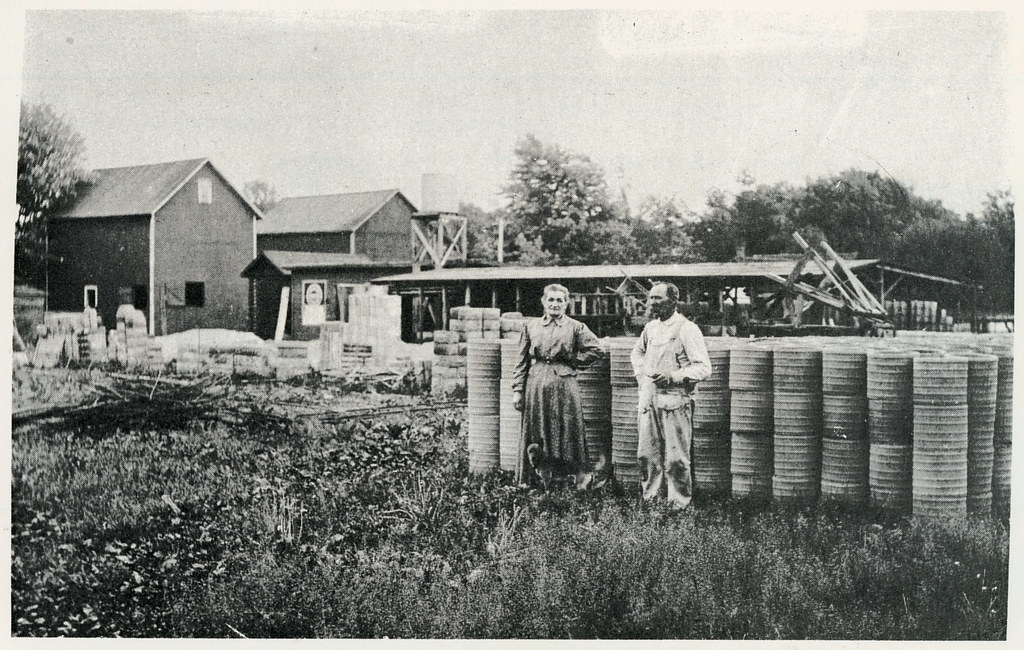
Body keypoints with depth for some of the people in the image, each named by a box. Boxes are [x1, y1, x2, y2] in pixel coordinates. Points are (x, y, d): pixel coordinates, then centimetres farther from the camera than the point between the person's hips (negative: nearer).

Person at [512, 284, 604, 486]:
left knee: (565, 436, 0)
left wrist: (572, 361, -2)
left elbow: (595, 350, -1)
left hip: (564, 384, -2)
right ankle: (531, 482, 11)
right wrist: (517, 390, 2)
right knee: (534, 437, 4)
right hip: (535, 387, 2)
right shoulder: (531, 326, 10)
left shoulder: (575, 327, 4)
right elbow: (522, 362, 9)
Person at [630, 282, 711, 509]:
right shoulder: (650, 328, 12)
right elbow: (637, 352, 33)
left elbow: (704, 368, -12)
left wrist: (674, 376, -21)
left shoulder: (687, 329, -9)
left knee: (676, 458, -1)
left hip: (675, 401, -6)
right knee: (647, 454, 9)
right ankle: (650, 498, 21)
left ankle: (679, 504, 10)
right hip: (649, 399, 6)